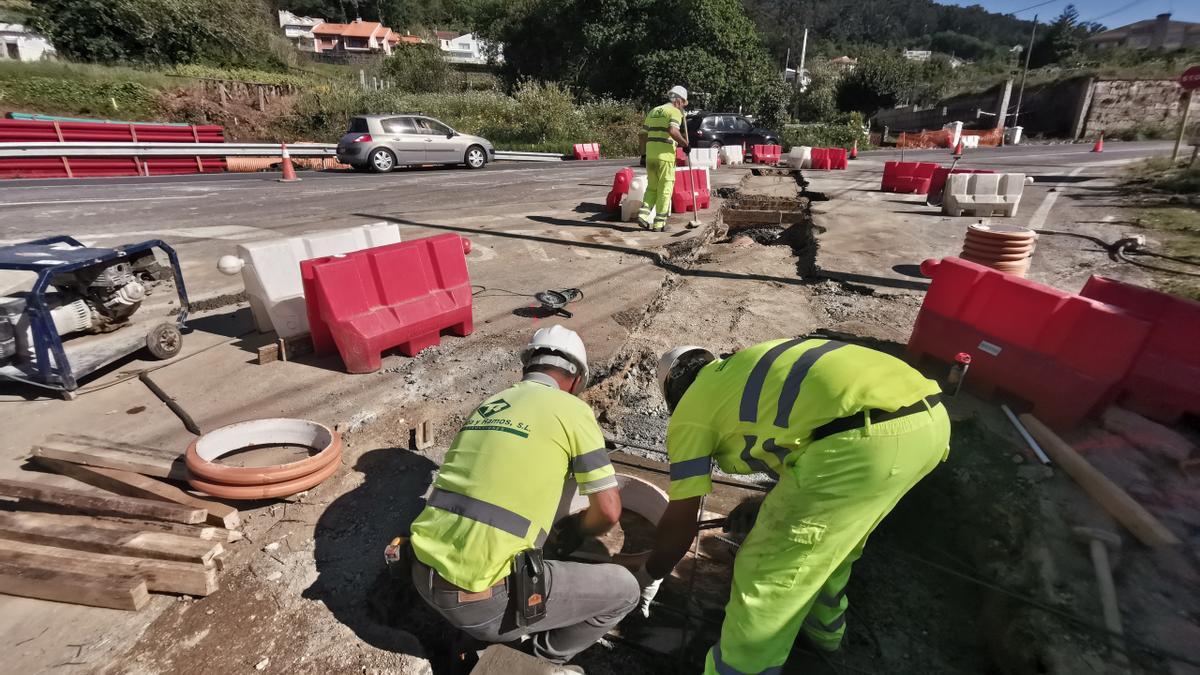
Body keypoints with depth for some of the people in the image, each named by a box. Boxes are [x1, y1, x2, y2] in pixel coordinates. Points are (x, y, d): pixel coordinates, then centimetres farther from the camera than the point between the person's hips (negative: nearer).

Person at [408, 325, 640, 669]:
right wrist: (574, 530, 19)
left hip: (424, 575, 7)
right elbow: (608, 510, -3)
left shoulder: (486, 405, 14)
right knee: (623, 589, 8)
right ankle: (546, 658, 24)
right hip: (483, 602, -7)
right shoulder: (572, 410, -5)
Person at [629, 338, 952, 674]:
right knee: (834, 529, 33)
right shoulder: (750, 368, 32)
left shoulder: (689, 413, 13)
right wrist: (768, 506, 51)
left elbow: (679, 523, 17)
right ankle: (823, 622, 57)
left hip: (868, 440, -9)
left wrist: (648, 575, 35)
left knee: (767, 576, 10)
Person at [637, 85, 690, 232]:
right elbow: (673, 131, -21)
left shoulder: (653, 111, 19)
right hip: (665, 156, -6)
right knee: (665, 190, 2)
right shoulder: (675, 112, -2)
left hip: (650, 154, 6)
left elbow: (643, 134, 18)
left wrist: (644, 154, 24)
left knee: (652, 188, 16)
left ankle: (643, 215, 1)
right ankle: (659, 223, 3)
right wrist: (685, 144, -10)